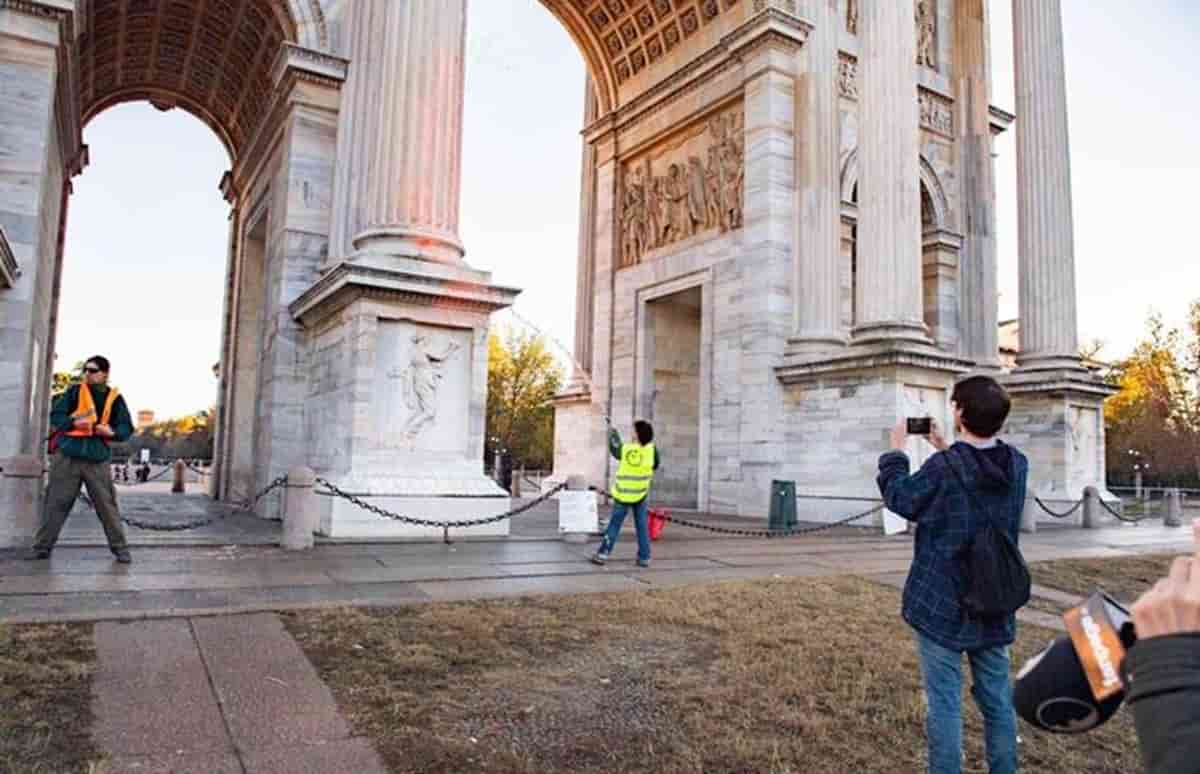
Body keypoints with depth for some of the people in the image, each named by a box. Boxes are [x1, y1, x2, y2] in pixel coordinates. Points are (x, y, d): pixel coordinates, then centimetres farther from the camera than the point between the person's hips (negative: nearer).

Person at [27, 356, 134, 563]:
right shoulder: (74, 392, 7)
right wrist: (73, 422, -16)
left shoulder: (115, 398, 6)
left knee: (107, 505, -2)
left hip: (97, 459, -1)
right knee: (56, 502, 5)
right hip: (68, 455, 1)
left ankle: (120, 548, 3)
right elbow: (55, 416, 3)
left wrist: (112, 432, -16)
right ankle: (42, 547, 16)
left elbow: (126, 428, 5)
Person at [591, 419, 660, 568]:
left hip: (623, 495, -1)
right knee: (642, 526, 10)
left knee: (614, 524, 8)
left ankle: (603, 553, 7)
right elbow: (655, 465, 5)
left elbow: (614, 448, 7)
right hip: (640, 495, 1)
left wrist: (612, 433, 23)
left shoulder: (625, 449, -15)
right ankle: (644, 557, 11)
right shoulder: (652, 449, -11)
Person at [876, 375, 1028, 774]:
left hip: (942, 605, -5)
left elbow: (900, 497, -3)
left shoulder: (944, 469, -20)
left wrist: (896, 451, 10)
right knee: (998, 700, 15)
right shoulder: (1017, 465, -2)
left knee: (944, 702, 2)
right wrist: (947, 451, 20)